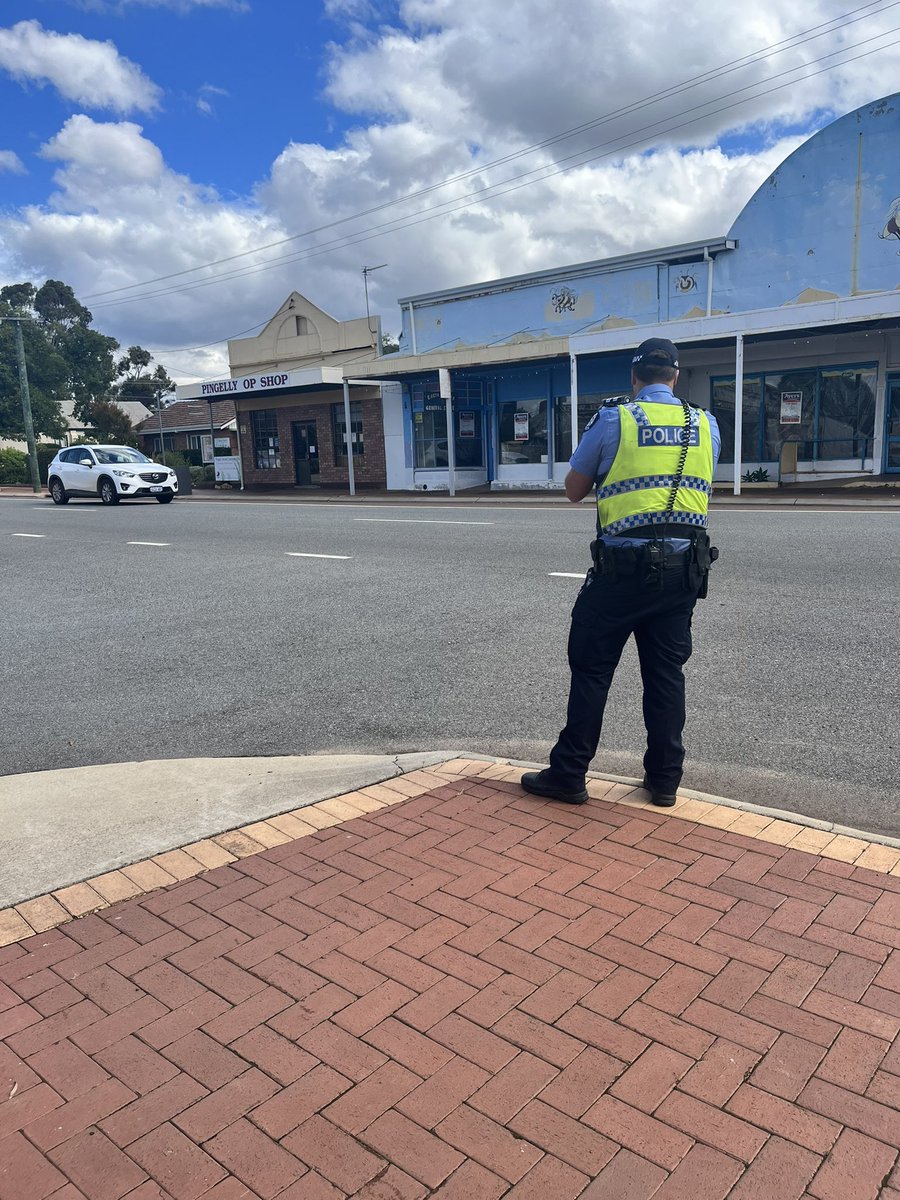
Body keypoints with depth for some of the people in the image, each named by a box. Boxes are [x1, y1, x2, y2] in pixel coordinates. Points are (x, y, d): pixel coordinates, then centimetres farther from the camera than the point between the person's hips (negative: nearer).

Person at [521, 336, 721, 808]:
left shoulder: (613, 420, -4)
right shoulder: (706, 425, 8)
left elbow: (574, 489, 4)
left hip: (624, 566, -4)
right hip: (684, 567, 4)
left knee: (591, 668, 5)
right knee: (666, 672, 13)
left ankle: (569, 774, 11)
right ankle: (665, 778, 20)